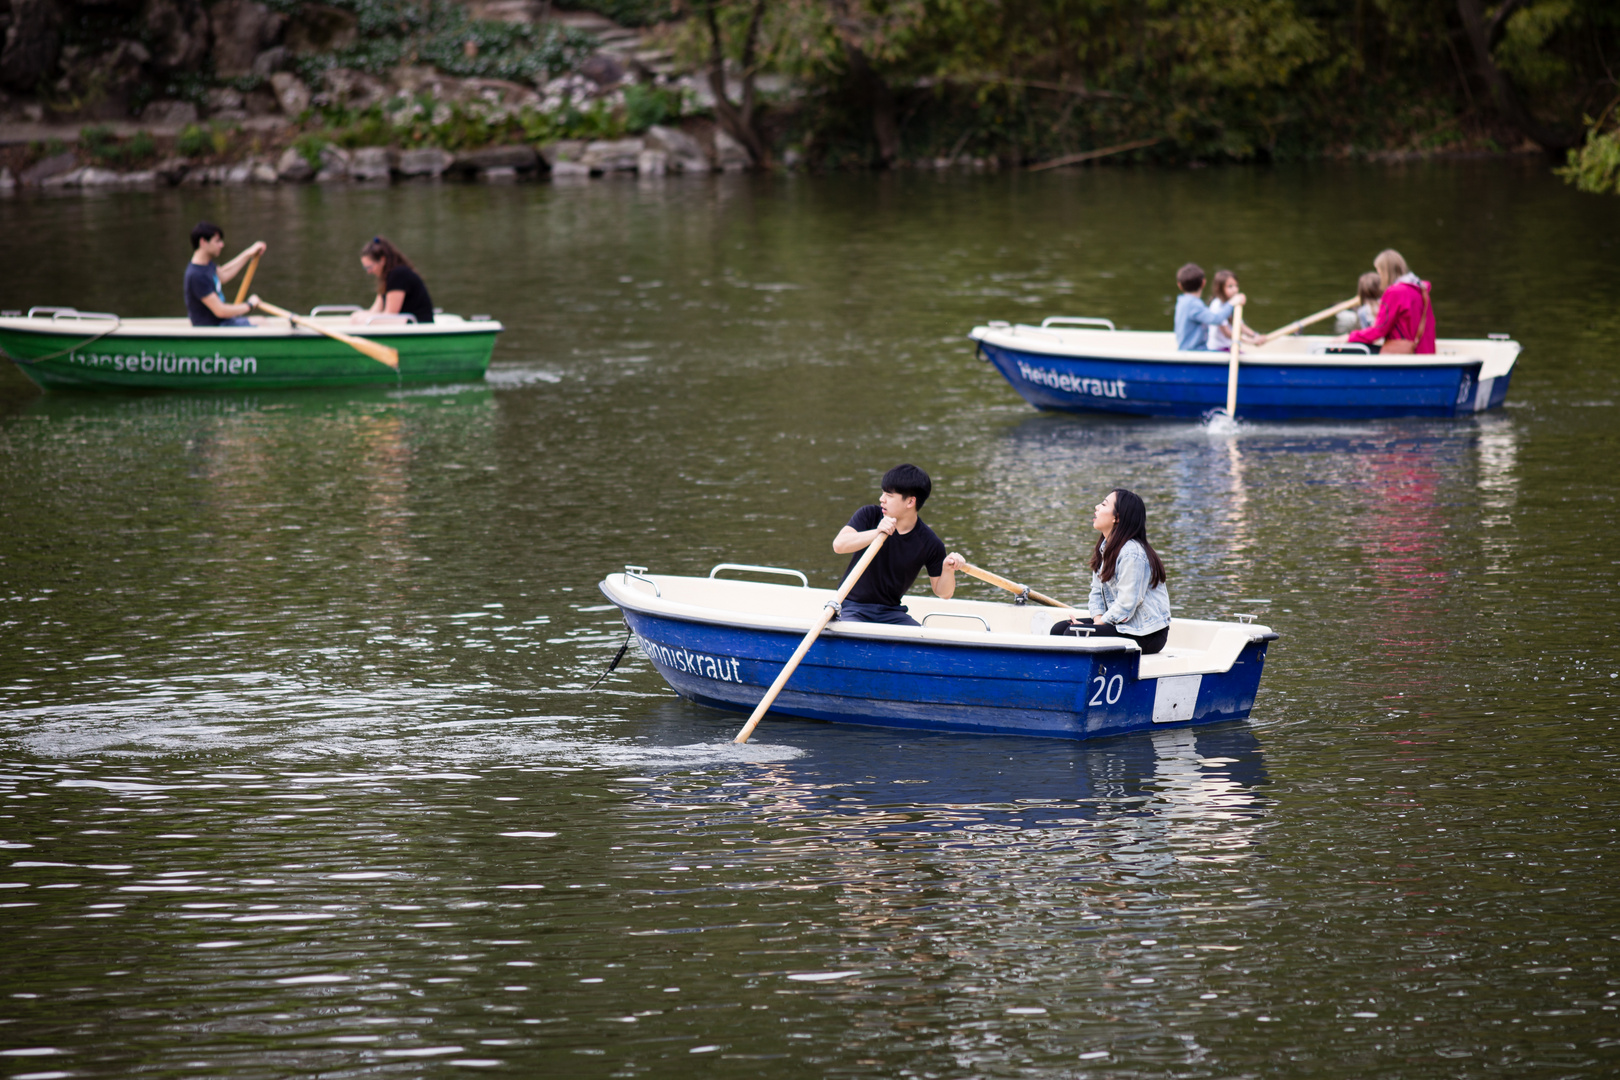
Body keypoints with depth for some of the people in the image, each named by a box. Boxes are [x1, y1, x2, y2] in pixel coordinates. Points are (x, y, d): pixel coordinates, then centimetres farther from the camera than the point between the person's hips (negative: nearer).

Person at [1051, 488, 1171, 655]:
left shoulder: (1132, 553, -21)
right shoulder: (1105, 547, 12)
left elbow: (1126, 606, -22)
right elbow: (1097, 592, 13)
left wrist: (1098, 624, -16)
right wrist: (1098, 619, -6)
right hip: (1117, 622, 10)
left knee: (1073, 634, -24)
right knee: (1059, 629, 1)